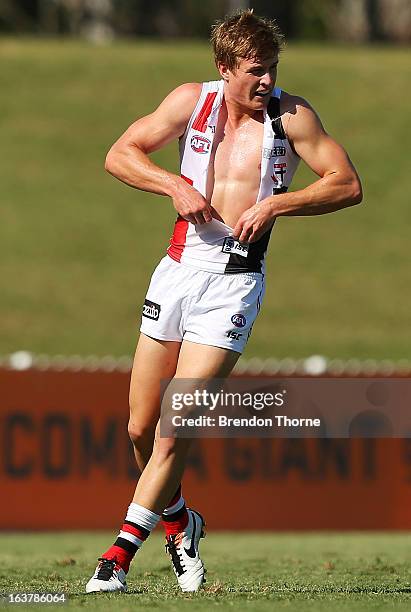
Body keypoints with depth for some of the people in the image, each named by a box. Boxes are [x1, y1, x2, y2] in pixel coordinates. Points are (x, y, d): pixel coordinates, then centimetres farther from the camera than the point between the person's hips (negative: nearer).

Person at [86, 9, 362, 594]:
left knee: (173, 433, -12)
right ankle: (179, 521, 33)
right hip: (178, 267, 3)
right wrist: (175, 186, -10)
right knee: (141, 428, 7)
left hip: (234, 282, -3)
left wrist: (274, 205, -15)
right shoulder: (193, 101, 3)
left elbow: (348, 185, -5)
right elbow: (120, 154, 6)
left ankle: (121, 554, -6)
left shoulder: (291, 115, -4)